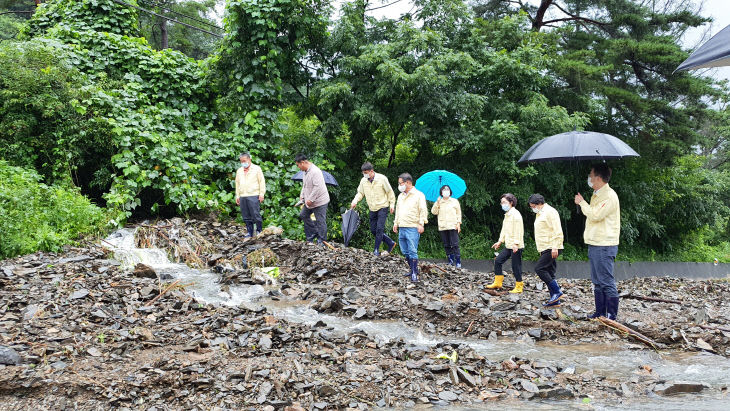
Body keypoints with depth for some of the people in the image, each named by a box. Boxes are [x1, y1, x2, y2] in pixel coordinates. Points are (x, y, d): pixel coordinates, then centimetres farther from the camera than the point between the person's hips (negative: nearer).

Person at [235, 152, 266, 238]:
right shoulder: (239, 171, 19)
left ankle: (259, 231, 2)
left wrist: (261, 194, -6)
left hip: (253, 196, -5)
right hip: (243, 197, 5)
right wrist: (237, 196, 17)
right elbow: (237, 183, 22)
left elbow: (262, 182, 1)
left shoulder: (256, 169, 4)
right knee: (246, 217, 5)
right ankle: (249, 232, 12)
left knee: (256, 215, -8)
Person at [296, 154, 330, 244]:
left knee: (320, 221, -4)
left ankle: (321, 242, 3)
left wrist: (310, 199, -24)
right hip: (309, 201, 11)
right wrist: (302, 195, 13)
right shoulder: (306, 171, 9)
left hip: (319, 202, -11)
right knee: (304, 215, 19)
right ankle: (312, 235, 29)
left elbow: (317, 187, -28)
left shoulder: (315, 171, -23)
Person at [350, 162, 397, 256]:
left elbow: (390, 192, -3)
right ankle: (390, 243, 21)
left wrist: (392, 204, -3)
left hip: (382, 207, -6)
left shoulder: (382, 178, -13)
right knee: (373, 230, 6)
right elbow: (360, 193, 9)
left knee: (379, 229, -12)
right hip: (372, 209, 6)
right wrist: (355, 201, -8)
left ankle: (376, 250, -1)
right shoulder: (363, 181, -1)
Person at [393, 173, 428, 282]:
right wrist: (396, 223, 20)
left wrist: (421, 224, -16)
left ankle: (414, 273, -7)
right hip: (402, 228, 7)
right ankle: (413, 269, 23)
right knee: (405, 251, 10)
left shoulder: (418, 195, -4)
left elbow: (423, 210, -8)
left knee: (412, 251, -10)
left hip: (413, 228, -7)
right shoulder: (400, 196, 19)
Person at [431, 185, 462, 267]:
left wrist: (458, 223, -1)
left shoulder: (455, 201, 10)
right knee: (446, 245, 3)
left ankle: (458, 262, -7)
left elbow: (459, 213, 9)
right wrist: (437, 203, -9)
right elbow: (434, 212, 2)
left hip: (453, 226, -2)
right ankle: (451, 261, 12)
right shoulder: (438, 202, 13)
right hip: (442, 227, 2)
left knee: (455, 245, -9)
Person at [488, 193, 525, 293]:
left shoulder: (515, 214, -13)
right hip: (508, 246, 9)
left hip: (516, 246, -9)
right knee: (498, 261, 8)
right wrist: (500, 241, 18)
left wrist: (516, 244, -24)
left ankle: (519, 287, 8)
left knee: (516, 266, -3)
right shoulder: (506, 215, 16)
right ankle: (497, 283, 18)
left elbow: (519, 230, -19)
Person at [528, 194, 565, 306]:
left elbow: (557, 231, -17)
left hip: (551, 248, -10)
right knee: (549, 273, 8)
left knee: (539, 268, -16)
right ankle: (555, 300, 11)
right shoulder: (539, 214, 20)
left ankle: (557, 292, -10)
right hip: (545, 249, 10)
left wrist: (555, 247, -23)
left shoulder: (550, 212, -11)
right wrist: (541, 250, 22)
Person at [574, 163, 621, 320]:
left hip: (604, 246, -10)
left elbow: (595, 215, -22)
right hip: (594, 244, 10)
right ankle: (600, 313, 21)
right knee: (597, 282, 14)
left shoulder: (609, 195, -13)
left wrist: (582, 202, -10)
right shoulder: (597, 195, 18)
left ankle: (611, 316, 0)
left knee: (607, 283, -6)